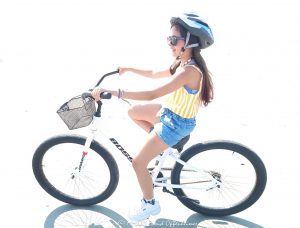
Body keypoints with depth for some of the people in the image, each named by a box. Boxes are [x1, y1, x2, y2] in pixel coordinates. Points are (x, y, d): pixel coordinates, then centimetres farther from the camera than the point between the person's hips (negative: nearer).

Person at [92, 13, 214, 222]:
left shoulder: (189, 71, -31)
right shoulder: (183, 63, 0)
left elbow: (152, 95, -38)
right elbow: (154, 74, 17)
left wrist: (112, 92, -39)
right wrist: (129, 69, 18)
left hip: (176, 123, -9)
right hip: (170, 113, 9)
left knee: (138, 163, -2)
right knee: (133, 112, 20)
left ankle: (150, 205, 20)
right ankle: (165, 143, 24)